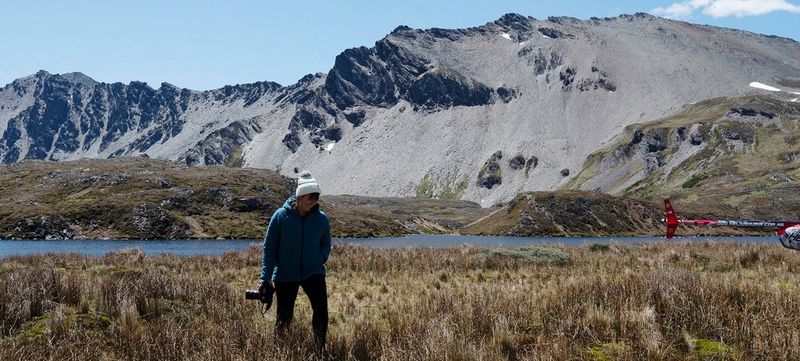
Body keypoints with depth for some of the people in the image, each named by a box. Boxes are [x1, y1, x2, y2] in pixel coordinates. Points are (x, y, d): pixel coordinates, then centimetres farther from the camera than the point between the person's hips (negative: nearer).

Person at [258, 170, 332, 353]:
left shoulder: (321, 218, -1)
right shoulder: (281, 216, -8)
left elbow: (326, 243, 16)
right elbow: (269, 247, -3)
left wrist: (322, 257, -6)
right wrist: (265, 277, -7)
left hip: (313, 272, 1)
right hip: (285, 275, -1)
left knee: (321, 308, -18)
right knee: (284, 317, 8)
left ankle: (321, 350, -4)